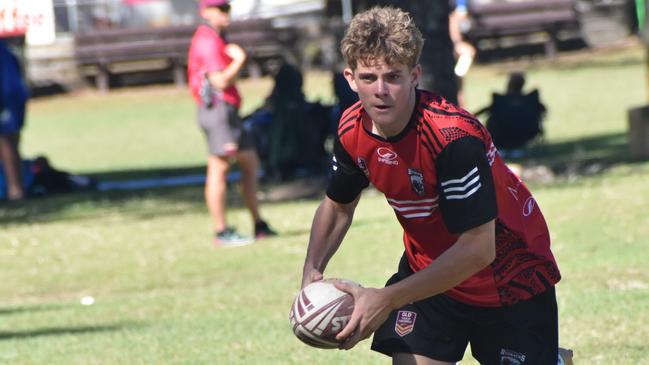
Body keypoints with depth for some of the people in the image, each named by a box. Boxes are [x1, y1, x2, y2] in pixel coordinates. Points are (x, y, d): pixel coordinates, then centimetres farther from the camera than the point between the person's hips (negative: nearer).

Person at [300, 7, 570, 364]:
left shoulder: (454, 135, -34)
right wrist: (312, 270, -10)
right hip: (427, 269, 5)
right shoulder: (353, 130, -13)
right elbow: (337, 205, 9)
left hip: (511, 276, -5)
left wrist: (388, 300, -34)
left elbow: (477, 248, -34)